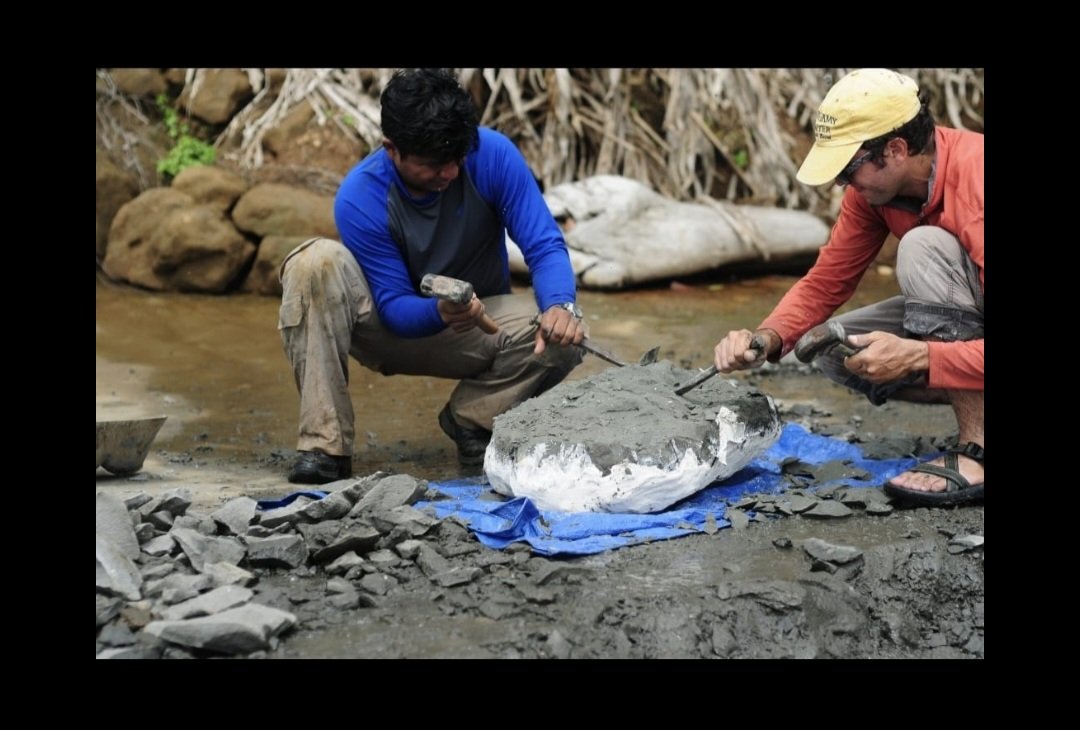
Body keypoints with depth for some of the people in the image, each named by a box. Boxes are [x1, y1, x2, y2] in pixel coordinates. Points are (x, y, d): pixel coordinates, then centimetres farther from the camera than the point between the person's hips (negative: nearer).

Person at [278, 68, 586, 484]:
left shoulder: (493, 155, -21)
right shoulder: (360, 197, -23)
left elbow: (545, 246, -20)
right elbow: (395, 306, -22)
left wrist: (560, 305, -41)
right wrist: (439, 312, -45)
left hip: (477, 325, 1)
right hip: (398, 325, -1)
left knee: (562, 335, -30)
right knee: (315, 262, -30)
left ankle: (469, 418, -1)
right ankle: (324, 445, -26)